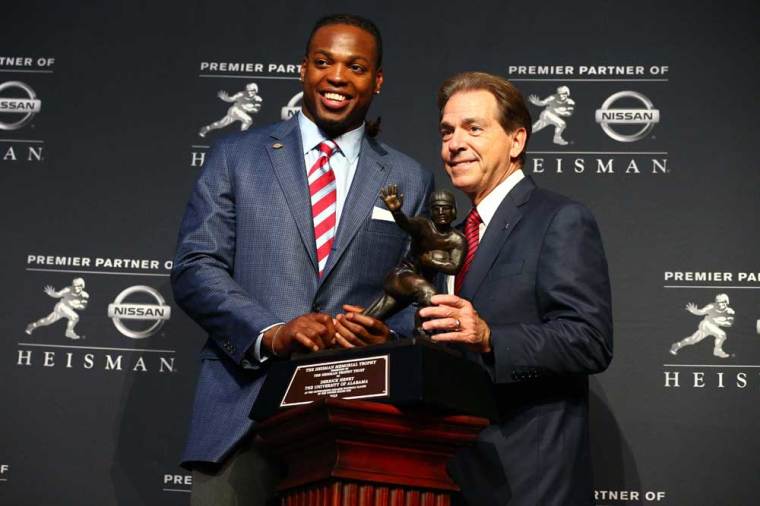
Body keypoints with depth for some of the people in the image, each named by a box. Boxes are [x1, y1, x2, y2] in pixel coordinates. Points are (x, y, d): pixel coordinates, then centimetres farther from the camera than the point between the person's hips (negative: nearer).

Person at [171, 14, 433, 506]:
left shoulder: (410, 180, 11)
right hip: (244, 412, 0)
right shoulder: (236, 155, 8)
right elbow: (194, 268, 1)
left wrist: (387, 335, -13)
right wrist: (270, 333, -14)